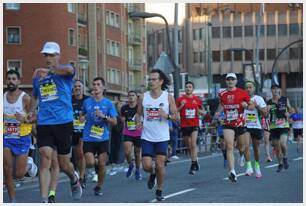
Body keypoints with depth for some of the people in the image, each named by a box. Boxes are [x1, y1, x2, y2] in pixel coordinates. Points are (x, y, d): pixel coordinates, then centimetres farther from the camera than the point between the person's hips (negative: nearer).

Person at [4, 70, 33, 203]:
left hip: (22, 138, -3)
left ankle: (28, 165, 32)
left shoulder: (25, 98, -10)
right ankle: (12, 200, 9)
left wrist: (25, 120, -26)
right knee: (7, 171, -3)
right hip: (6, 137, 3)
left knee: (19, 174, -2)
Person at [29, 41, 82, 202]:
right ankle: (44, 200, -17)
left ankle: (74, 179, 42)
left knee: (64, 164, 7)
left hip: (63, 122, -3)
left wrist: (49, 71, -35)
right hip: (44, 123, 3)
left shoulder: (64, 72, 0)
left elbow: (69, 70, -27)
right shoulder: (38, 75, 14)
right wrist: (31, 111, 14)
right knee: (45, 158, -14)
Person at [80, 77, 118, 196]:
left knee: (102, 164, -2)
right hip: (88, 138, 1)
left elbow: (114, 122, 0)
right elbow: (82, 115, 25)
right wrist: (82, 118, 2)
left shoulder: (108, 103, 2)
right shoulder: (87, 102, 7)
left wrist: (103, 116, -15)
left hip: (103, 138, 0)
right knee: (90, 163, -14)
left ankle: (99, 186, 16)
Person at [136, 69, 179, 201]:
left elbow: (176, 117, 0)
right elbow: (139, 113, 13)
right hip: (147, 137, 1)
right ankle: (152, 174, 30)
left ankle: (159, 191, 17)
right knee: (147, 166, -7)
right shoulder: (143, 97, 2)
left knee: (160, 165, -2)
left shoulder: (168, 97, -3)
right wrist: (138, 122, -9)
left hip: (162, 137, -1)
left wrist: (167, 116, -21)